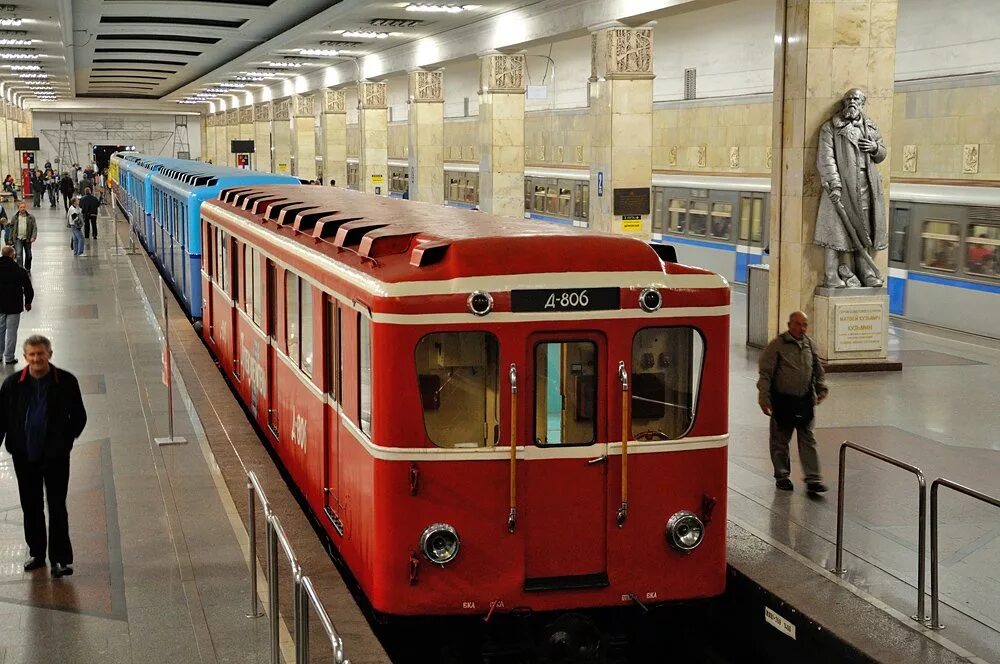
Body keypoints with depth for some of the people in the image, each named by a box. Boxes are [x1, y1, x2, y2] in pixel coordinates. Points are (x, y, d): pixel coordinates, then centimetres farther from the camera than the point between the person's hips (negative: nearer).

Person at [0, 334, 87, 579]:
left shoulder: (66, 382, -7)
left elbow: (79, 417, 3)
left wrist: (65, 441, -1)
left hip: (55, 455, -2)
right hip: (24, 455, 2)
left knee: (57, 507, 0)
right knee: (30, 506, 13)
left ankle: (60, 558, 5)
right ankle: (37, 553, 27)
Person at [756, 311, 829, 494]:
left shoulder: (809, 344, 7)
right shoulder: (777, 345, -9)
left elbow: (818, 370, 19)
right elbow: (765, 373, -9)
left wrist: (821, 388, 8)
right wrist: (764, 397, -13)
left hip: (805, 401, 4)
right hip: (782, 401, -4)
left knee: (808, 440, 1)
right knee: (780, 440, 8)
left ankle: (813, 479, 2)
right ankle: (782, 476, 22)